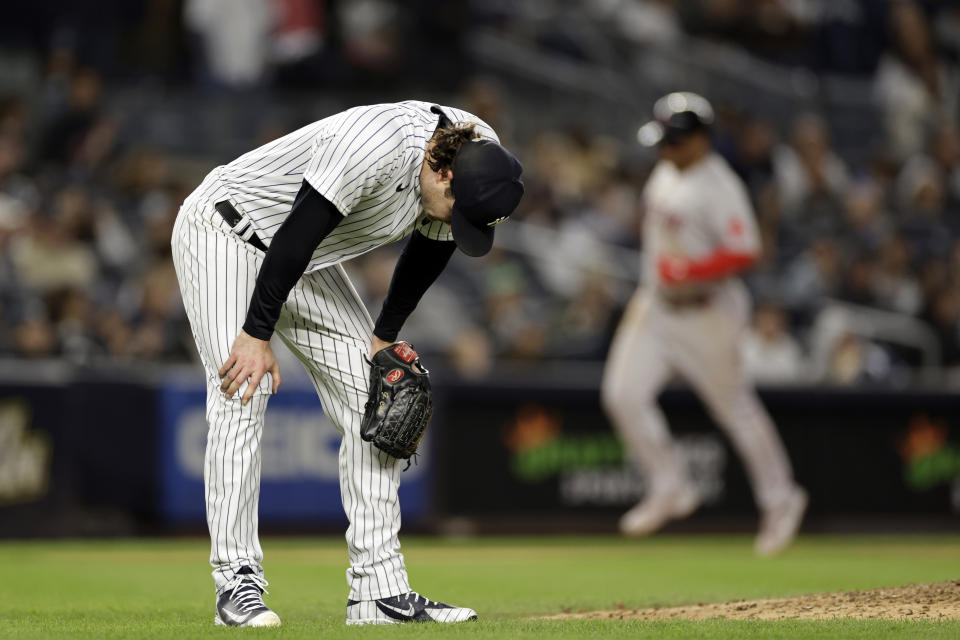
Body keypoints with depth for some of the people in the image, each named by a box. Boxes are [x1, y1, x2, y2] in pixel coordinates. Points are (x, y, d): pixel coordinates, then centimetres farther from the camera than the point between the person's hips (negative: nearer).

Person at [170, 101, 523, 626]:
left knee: (371, 403, 1)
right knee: (241, 396, -20)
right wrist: (257, 334, -27)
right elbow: (298, 234, -33)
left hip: (306, 265, 8)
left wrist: (384, 337, 8)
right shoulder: (375, 146, -37)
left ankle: (380, 589, 2)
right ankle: (237, 583, -17)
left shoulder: (476, 158, -12)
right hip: (223, 231, -8)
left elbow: (431, 246, 5)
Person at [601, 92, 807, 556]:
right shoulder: (665, 174, 8)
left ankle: (780, 500, 19)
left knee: (735, 406, 2)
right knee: (623, 394, -3)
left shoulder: (719, 186, -19)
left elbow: (744, 252, -26)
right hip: (655, 305, 8)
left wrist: (687, 273, -30)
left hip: (705, 310, -8)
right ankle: (670, 488, 11)